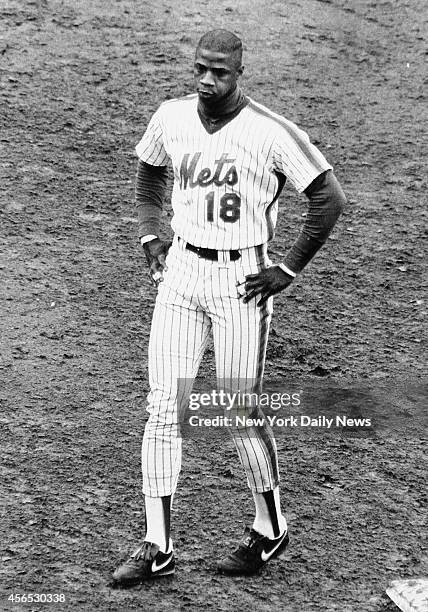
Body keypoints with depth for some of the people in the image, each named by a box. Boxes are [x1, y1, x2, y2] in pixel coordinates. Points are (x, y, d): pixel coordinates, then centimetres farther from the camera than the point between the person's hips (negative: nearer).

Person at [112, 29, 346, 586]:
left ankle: (270, 529, 24)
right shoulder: (171, 118, 2)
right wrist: (149, 235, 11)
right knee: (163, 409, 0)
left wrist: (288, 271, -10)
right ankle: (157, 547, 8)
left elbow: (330, 198, -10)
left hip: (241, 278, -4)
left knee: (242, 414, 1)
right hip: (181, 270, 5)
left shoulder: (272, 133, -14)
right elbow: (150, 170, 23)